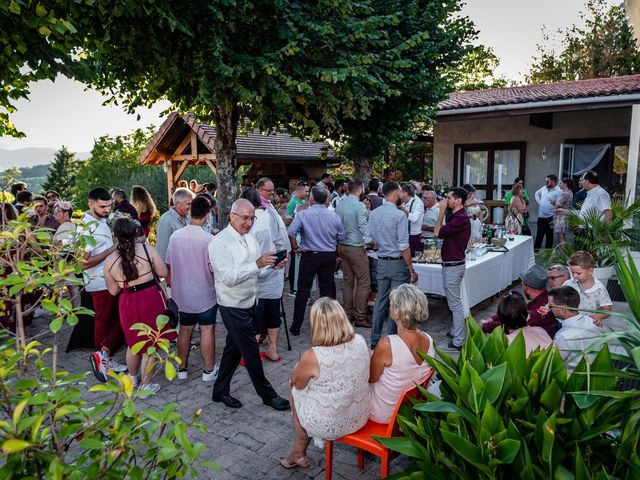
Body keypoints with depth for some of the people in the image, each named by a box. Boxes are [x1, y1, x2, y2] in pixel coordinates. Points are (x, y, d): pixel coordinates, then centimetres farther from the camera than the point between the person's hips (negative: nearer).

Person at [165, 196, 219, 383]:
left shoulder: (175, 236, -6)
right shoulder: (208, 239, -20)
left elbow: (168, 265, 3)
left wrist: (170, 283, 18)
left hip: (182, 293, 4)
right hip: (205, 294, -4)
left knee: (185, 329, 17)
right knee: (207, 330, 7)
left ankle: (182, 368, 28)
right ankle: (209, 370, 18)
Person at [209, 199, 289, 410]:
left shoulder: (250, 238, 7)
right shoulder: (220, 243, -19)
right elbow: (229, 278, -28)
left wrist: (272, 265, -5)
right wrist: (258, 264, -36)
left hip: (249, 303, 8)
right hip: (233, 307, -8)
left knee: (234, 348, 19)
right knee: (251, 352, 4)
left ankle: (220, 391, 35)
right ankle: (267, 395, 20)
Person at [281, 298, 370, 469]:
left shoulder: (312, 357, -27)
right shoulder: (360, 342, -13)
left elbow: (296, 383, -6)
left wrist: (299, 369, 16)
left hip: (328, 425, -4)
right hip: (360, 418, 5)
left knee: (296, 393, 23)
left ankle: (299, 454, 41)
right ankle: (298, 454, 40)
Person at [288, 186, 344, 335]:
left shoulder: (303, 214, -11)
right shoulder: (334, 216, -3)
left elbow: (290, 232, -21)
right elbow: (341, 237, 5)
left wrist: (295, 248, -7)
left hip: (309, 256, -2)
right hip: (329, 257, 2)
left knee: (303, 291, 7)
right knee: (327, 291, 11)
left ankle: (296, 327, 13)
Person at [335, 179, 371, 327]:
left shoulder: (340, 205, 7)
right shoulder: (359, 206, -14)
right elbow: (364, 229, -18)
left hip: (342, 247, 8)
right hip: (356, 248, -7)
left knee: (348, 281, 13)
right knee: (363, 282, 1)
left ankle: (348, 314, 19)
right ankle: (360, 317, 3)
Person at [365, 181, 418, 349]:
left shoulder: (373, 214, 2)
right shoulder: (399, 215, -16)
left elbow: (368, 239, 6)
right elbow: (404, 247, -17)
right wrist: (412, 270, -9)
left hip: (381, 262, 6)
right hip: (398, 263, -6)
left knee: (380, 300, 15)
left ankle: (375, 339, 23)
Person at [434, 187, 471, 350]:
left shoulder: (461, 218, -21)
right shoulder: (456, 216, 12)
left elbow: (438, 232, -24)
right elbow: (441, 232, 14)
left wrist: (442, 211, -16)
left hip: (454, 266, -11)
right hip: (450, 264, 11)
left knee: (455, 303, -5)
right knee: (453, 301, 20)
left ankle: (459, 341, 2)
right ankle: (455, 332, 33)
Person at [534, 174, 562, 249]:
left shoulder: (558, 191, -13)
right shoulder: (544, 188, 6)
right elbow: (537, 194, 27)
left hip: (550, 217, -6)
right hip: (541, 216, 6)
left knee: (549, 235, 7)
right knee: (539, 235, 11)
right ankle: (535, 250, 16)